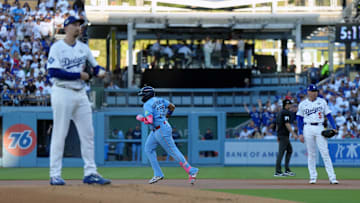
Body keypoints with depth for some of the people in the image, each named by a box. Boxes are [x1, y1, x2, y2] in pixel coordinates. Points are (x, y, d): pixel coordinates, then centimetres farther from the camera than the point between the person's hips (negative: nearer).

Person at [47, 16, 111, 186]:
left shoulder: (83, 48, 13)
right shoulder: (57, 48, -6)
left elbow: (95, 66, 19)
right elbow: (53, 72, -16)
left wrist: (100, 71, -6)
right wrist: (78, 75, -16)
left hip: (81, 94, 6)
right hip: (63, 93, -6)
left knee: (88, 133, 4)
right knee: (59, 134, -5)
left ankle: (90, 173, 9)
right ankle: (55, 175, -1)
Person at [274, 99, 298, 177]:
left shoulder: (280, 113, 19)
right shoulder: (286, 112, -10)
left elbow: (277, 125, 21)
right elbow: (287, 124, -19)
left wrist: (278, 136, 25)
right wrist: (293, 134, -20)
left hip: (280, 134, 10)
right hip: (284, 135, -10)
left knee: (289, 150, 15)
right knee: (281, 152, -10)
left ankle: (287, 170, 12)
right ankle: (278, 172, -12)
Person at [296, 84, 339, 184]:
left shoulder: (322, 102, 7)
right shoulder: (303, 104, 7)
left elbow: (328, 115, 6)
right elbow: (300, 119, 8)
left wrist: (334, 127, -5)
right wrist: (300, 133, 1)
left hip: (320, 128, -1)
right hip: (308, 129, 1)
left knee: (325, 153, -7)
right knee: (311, 154, 2)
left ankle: (332, 177, -10)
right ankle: (313, 177, 8)